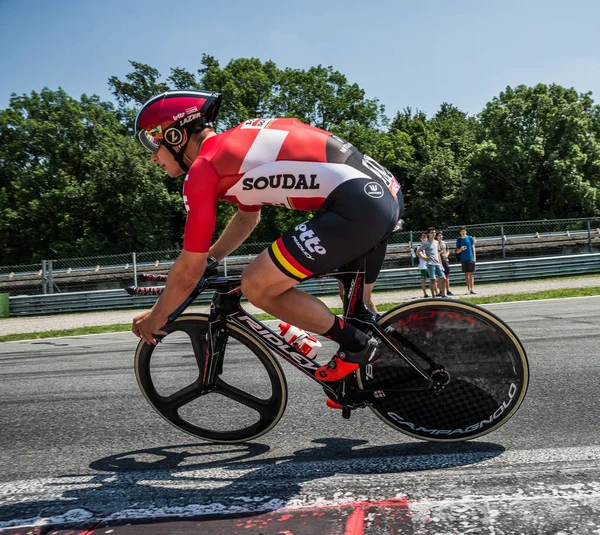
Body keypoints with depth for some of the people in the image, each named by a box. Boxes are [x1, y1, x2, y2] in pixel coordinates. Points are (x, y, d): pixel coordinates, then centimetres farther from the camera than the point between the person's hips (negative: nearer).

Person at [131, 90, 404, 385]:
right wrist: (208, 259, 42)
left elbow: (190, 269, 2)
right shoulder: (236, 143, 24)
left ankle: (358, 347, 7)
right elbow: (247, 218, 38)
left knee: (257, 285, -3)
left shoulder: (203, 169, -3)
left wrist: (156, 316, 18)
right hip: (387, 193, 10)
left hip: (357, 204, -10)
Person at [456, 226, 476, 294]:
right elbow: (457, 252, 9)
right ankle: (468, 289, 9)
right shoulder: (459, 240, 8)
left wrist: (474, 257, -3)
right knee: (466, 274, 5)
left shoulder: (470, 238, 4)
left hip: (470, 258, -2)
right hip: (463, 259, 2)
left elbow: (473, 248, 5)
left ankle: (471, 289, -4)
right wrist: (461, 249, -13)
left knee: (471, 274, -3)